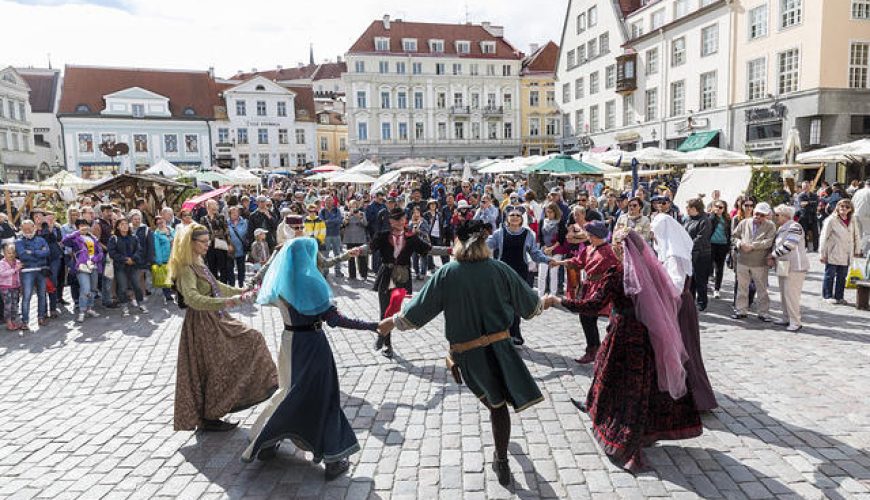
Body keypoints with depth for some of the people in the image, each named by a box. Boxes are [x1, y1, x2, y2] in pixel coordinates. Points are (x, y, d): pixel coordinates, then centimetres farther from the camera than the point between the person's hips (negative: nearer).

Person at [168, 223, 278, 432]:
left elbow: (215, 286, 24)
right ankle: (208, 418, 16)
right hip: (202, 323, -10)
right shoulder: (186, 269, -20)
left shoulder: (199, 264, 9)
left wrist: (239, 291, 26)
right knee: (215, 367, -2)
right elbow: (193, 299, -36)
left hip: (216, 319, 10)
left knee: (251, 338, 11)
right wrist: (226, 302, -46)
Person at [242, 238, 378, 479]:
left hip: (289, 342, 6)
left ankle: (265, 444, 35)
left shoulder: (278, 283, -1)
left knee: (291, 392, 25)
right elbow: (333, 318, -21)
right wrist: (369, 326, -17)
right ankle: (333, 460, 14)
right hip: (311, 344, -6)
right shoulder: (310, 283, -21)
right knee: (322, 397, 5)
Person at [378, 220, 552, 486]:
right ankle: (501, 460, 29)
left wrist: (393, 321, 14)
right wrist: (545, 302, 29)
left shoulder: (446, 274, -10)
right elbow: (530, 303, 6)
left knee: (494, 402, 22)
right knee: (499, 404, 16)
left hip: (467, 352, 0)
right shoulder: (500, 269, -6)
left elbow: (418, 310, -4)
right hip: (499, 346, 0)